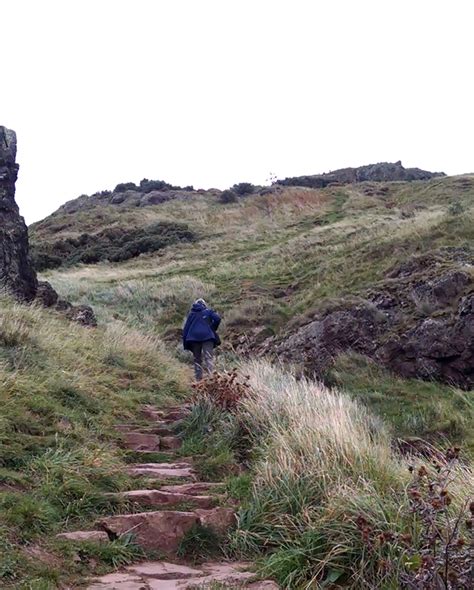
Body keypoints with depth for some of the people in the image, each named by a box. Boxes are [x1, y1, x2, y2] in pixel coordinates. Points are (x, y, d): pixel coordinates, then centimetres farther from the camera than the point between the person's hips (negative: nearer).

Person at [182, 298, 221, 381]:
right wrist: (213, 330, 9)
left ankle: (198, 379, 3)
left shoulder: (191, 314, 21)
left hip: (194, 338, 3)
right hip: (207, 337, -3)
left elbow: (185, 328, 16)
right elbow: (217, 318, -4)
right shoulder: (208, 311, 14)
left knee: (197, 360, 10)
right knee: (208, 357, -12)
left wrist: (185, 343, 16)